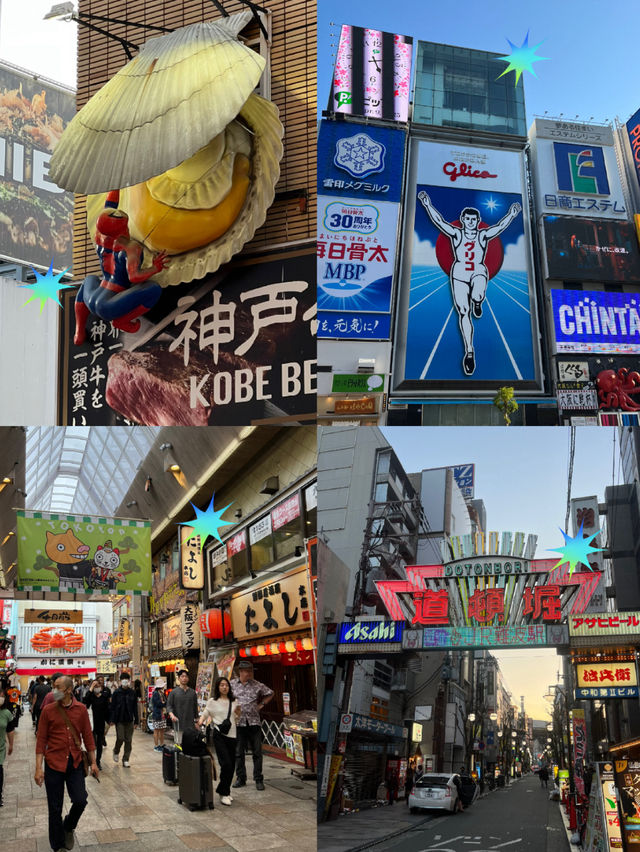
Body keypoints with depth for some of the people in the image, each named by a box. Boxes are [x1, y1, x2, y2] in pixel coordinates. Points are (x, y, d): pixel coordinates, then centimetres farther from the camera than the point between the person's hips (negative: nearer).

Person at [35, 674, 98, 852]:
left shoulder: (81, 709, 0)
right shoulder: (48, 710, -5)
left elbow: (87, 736, 6)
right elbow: (41, 740, -4)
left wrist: (93, 762, 4)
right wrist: (39, 768, -9)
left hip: (75, 764, 1)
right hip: (54, 764, -1)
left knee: (80, 800, -5)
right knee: (55, 809, 6)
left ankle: (68, 827, 28)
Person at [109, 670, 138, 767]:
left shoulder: (132, 693, 4)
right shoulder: (116, 693, -3)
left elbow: (135, 708, 7)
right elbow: (112, 707, -2)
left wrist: (136, 721, 4)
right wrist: (111, 720, -9)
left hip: (129, 720, 3)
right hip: (119, 720, -3)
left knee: (128, 740, 3)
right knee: (120, 738, -7)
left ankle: (125, 760, 11)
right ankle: (116, 752, 23)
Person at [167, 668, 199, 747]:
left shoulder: (193, 692, 10)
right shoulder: (174, 692, 3)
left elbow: (195, 708, 14)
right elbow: (169, 706, -1)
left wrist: (196, 721, 11)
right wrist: (172, 715, -20)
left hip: (190, 725, 2)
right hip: (178, 724, -2)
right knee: (179, 744, -4)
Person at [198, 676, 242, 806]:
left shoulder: (234, 702, 11)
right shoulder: (212, 702, 1)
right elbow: (204, 715, 6)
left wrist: (238, 713, -2)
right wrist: (201, 721, -14)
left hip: (232, 734, 4)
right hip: (219, 735, -4)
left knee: (231, 765, 6)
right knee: (226, 764, -13)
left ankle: (226, 791, 22)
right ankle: (223, 793, -1)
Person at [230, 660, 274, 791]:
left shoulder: (256, 685, 4)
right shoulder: (232, 684, 2)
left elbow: (270, 693, 17)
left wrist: (261, 704, 8)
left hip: (254, 722, 0)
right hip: (238, 722, 0)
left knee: (257, 752, 1)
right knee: (238, 753, 7)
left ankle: (258, 780, 9)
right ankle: (240, 778, 18)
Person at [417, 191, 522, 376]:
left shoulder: (484, 235, 8)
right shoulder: (456, 234, 6)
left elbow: (500, 226, -2)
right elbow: (439, 221, -2)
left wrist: (511, 215, -15)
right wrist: (428, 205, -12)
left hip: (479, 272, 0)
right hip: (459, 273, 0)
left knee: (477, 296, -36)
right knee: (463, 312, -7)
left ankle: (477, 303, 5)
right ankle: (469, 351, -2)